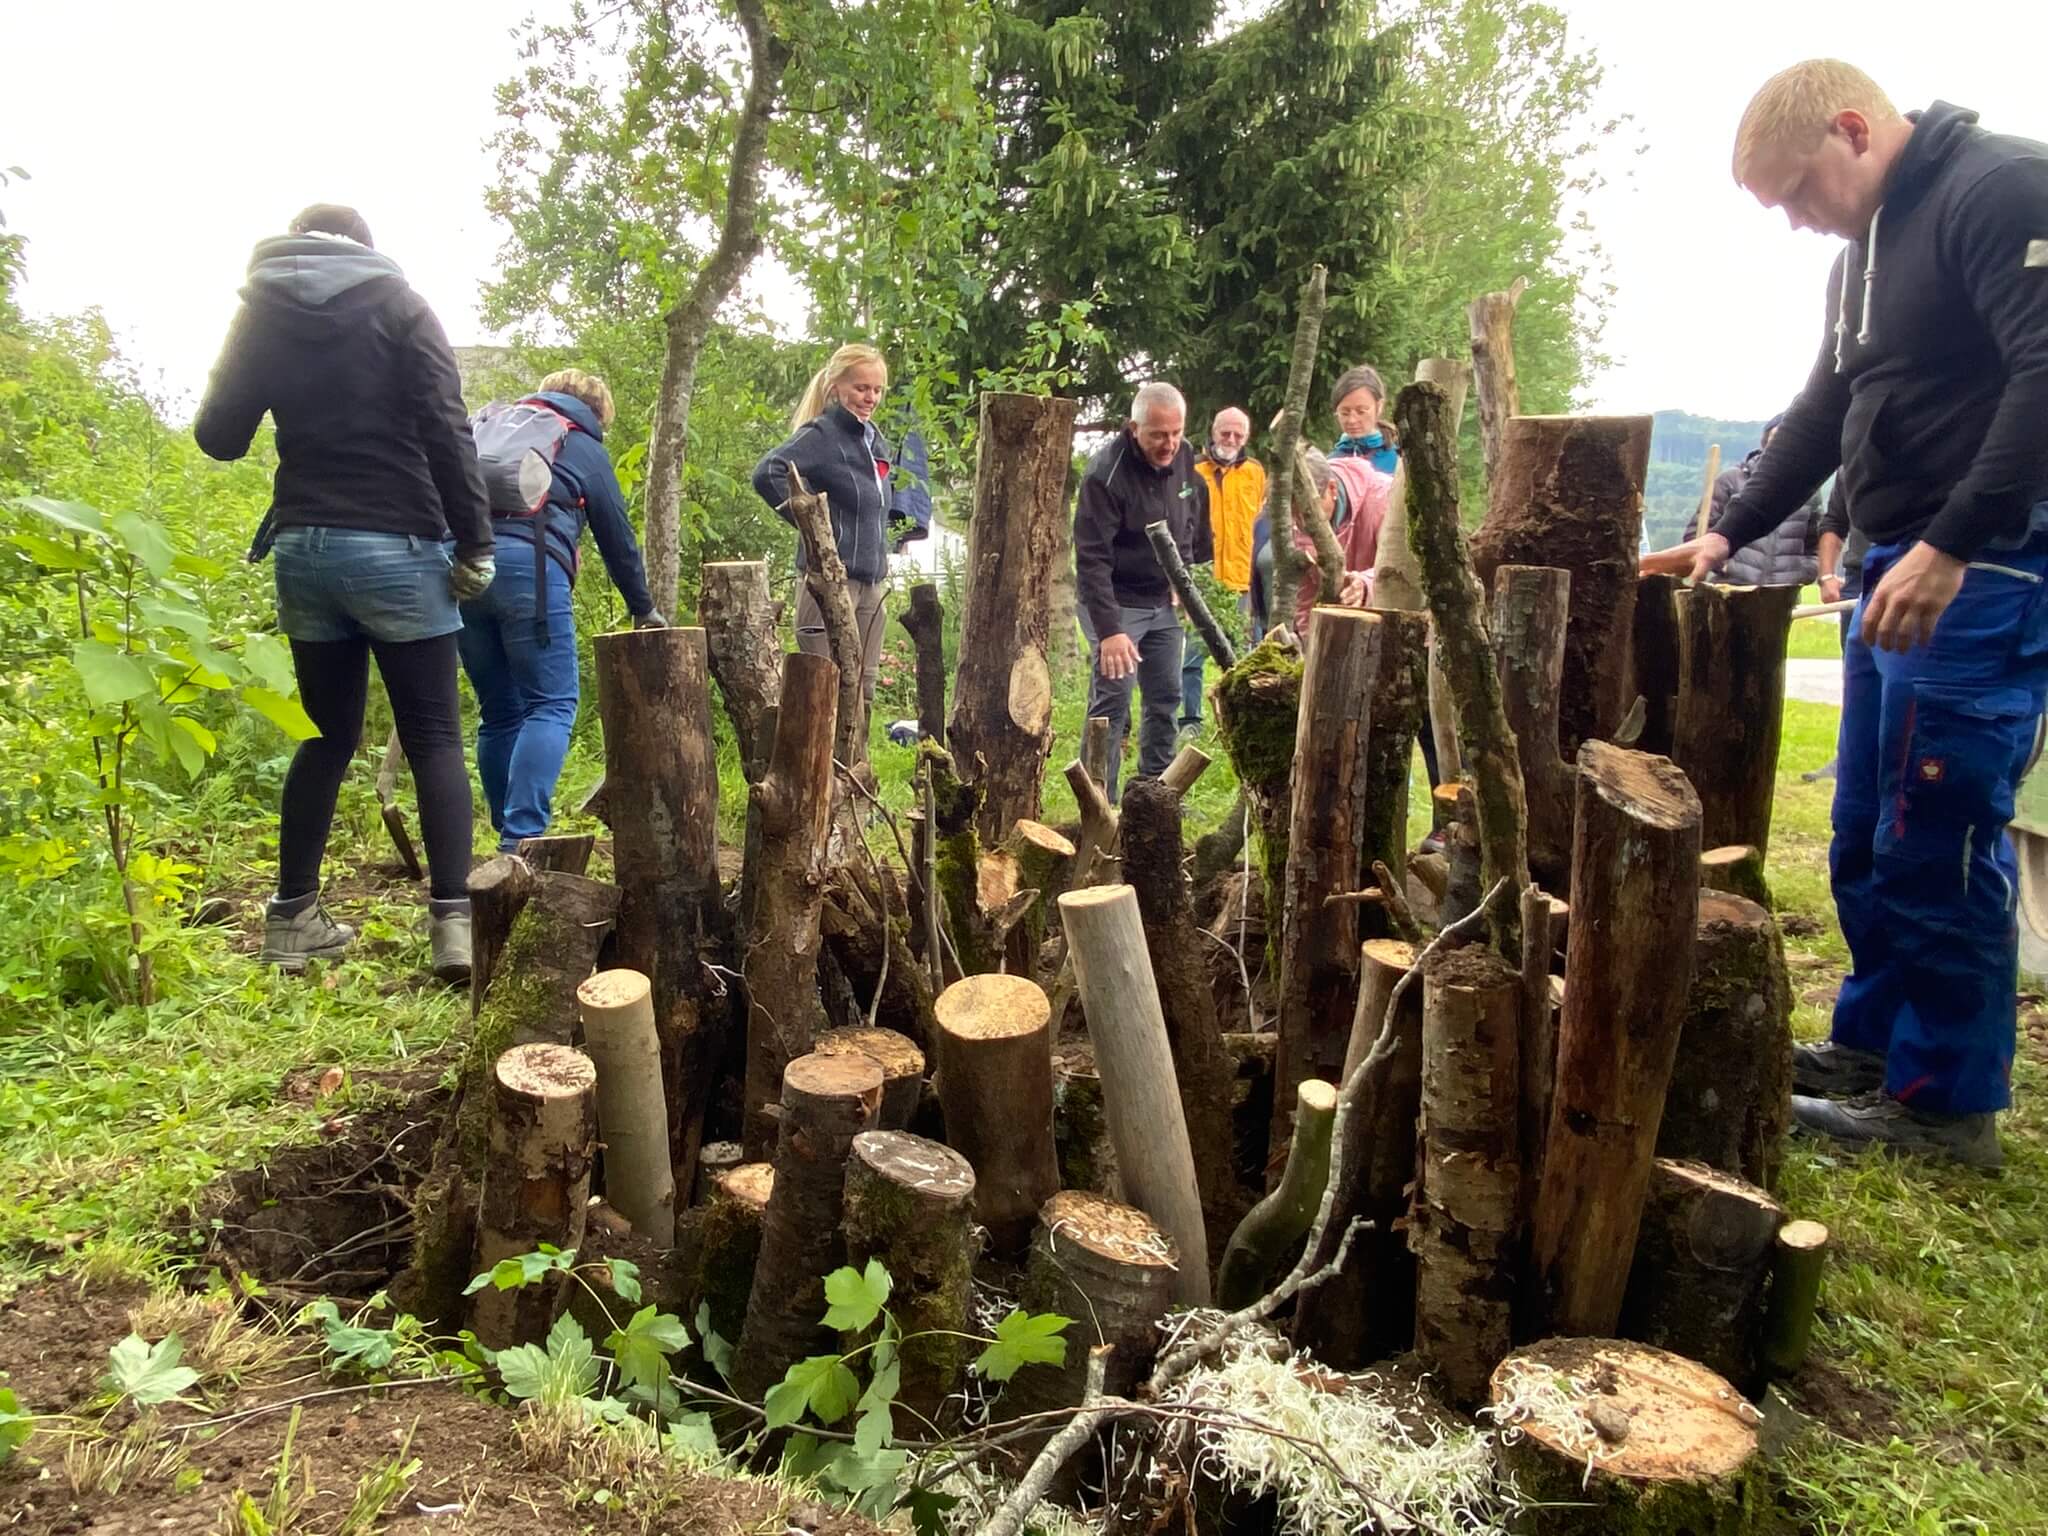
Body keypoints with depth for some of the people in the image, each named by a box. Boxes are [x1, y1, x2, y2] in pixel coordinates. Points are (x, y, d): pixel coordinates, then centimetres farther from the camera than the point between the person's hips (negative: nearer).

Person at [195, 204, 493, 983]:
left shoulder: (260, 310, 12)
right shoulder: (398, 304, 1)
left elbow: (218, 435, 13)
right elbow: (446, 430, -10)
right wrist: (475, 541, -10)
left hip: (304, 546, 4)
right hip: (397, 546, -4)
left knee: (327, 734, 14)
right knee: (434, 738, -2)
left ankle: (292, 917, 17)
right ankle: (454, 918, -10)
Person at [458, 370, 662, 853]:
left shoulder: (492, 423, 31)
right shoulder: (585, 447, 19)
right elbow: (617, 537, 24)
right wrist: (643, 609, 34)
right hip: (527, 564, -5)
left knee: (499, 712, 12)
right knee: (552, 705, -5)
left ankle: (510, 838, 13)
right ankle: (522, 840, -19)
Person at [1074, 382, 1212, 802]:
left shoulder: (1184, 458, -1)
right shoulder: (1106, 473, -23)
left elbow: (1193, 523, 18)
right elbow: (1092, 559, -27)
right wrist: (1108, 629, -33)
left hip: (1163, 602, 7)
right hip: (1117, 602, -7)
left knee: (1166, 697, 13)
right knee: (1112, 698, -12)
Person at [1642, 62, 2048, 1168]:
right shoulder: (1864, 253, 20)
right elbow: (1821, 418, 25)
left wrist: (1953, 547, -26)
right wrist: (1728, 535, 19)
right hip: (1900, 573, 9)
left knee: (1935, 841, -6)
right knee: (1865, 838, 13)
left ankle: (1948, 1098, 6)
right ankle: (1874, 1040, 26)